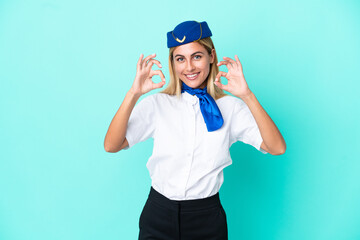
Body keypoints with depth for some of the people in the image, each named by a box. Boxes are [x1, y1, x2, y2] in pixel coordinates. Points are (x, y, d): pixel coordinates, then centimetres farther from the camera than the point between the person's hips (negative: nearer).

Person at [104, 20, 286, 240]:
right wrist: (134, 94, -22)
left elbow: (277, 148, -14)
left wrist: (247, 96, -22)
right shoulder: (157, 103, -3)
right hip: (159, 214, 0)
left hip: (207, 219, 0)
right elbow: (111, 145, -11)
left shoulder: (230, 107, -4)